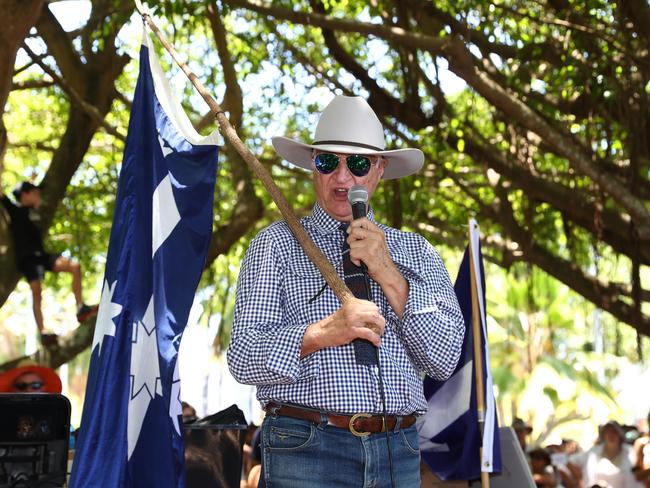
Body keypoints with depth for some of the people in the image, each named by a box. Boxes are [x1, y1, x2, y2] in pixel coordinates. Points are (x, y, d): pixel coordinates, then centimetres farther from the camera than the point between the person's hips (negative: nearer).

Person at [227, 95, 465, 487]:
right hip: (307, 453, -2)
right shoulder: (277, 243, 5)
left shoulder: (415, 250, 13)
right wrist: (322, 333, -19)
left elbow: (445, 359, 2)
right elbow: (244, 358, -3)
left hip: (398, 453, 2)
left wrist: (388, 275, -7)